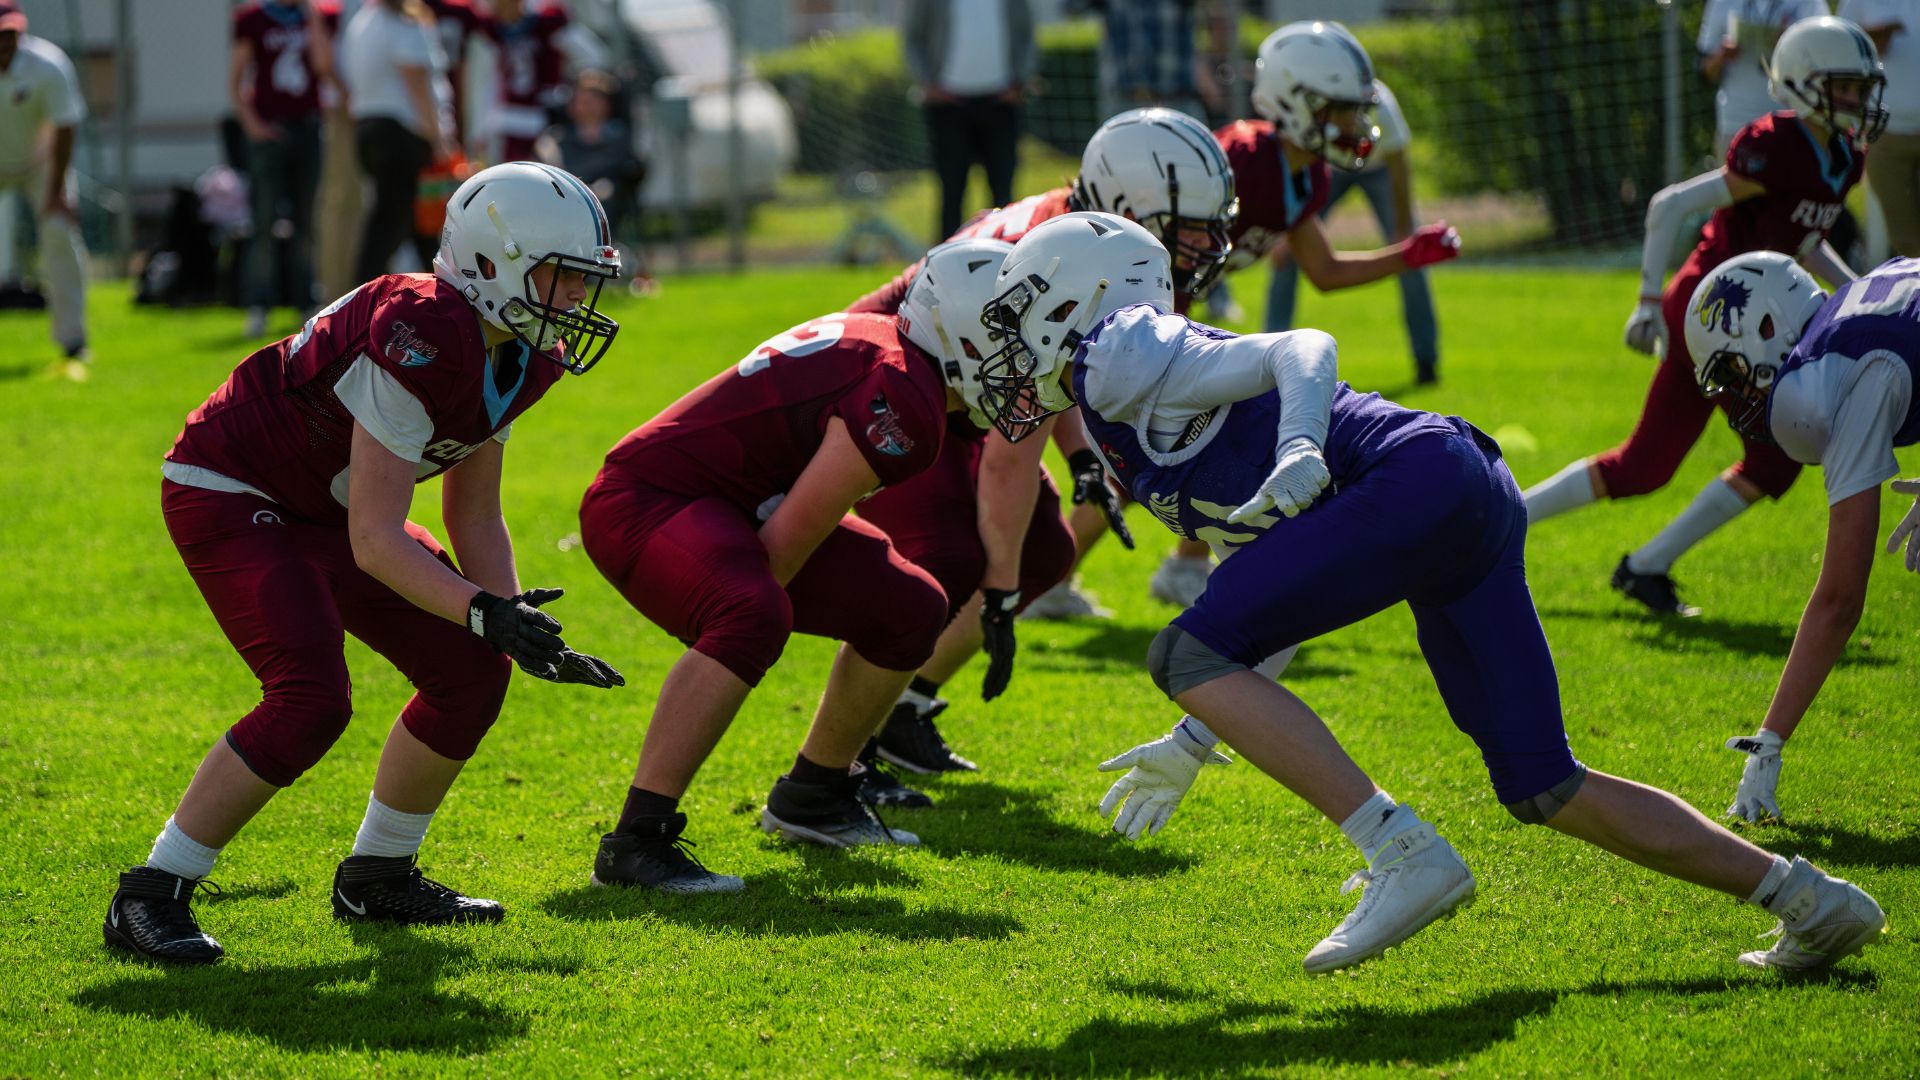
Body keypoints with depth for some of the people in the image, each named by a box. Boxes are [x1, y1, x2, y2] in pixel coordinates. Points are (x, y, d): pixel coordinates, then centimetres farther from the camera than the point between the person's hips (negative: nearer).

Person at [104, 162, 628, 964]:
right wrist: (487, 612, -38)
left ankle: (377, 878, 18)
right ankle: (150, 896, -15)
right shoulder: (420, 344, -32)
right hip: (227, 495, -9)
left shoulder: (518, 357, -4)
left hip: (320, 509, 10)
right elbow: (375, 542, -31)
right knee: (311, 700, -25)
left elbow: (473, 515, 5)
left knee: (472, 673, 1)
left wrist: (516, 625, -7)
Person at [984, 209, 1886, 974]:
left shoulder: (1115, 356, 3)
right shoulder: (1143, 423, 30)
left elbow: (1301, 347, -10)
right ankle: (1807, 898, 11)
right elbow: (1273, 613, 31)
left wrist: (1299, 447, -29)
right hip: (1475, 498, 10)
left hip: (1418, 473, -10)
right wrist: (1197, 743, 34)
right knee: (1542, 789, 11)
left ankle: (1404, 853, -19)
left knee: (1189, 658, -13)